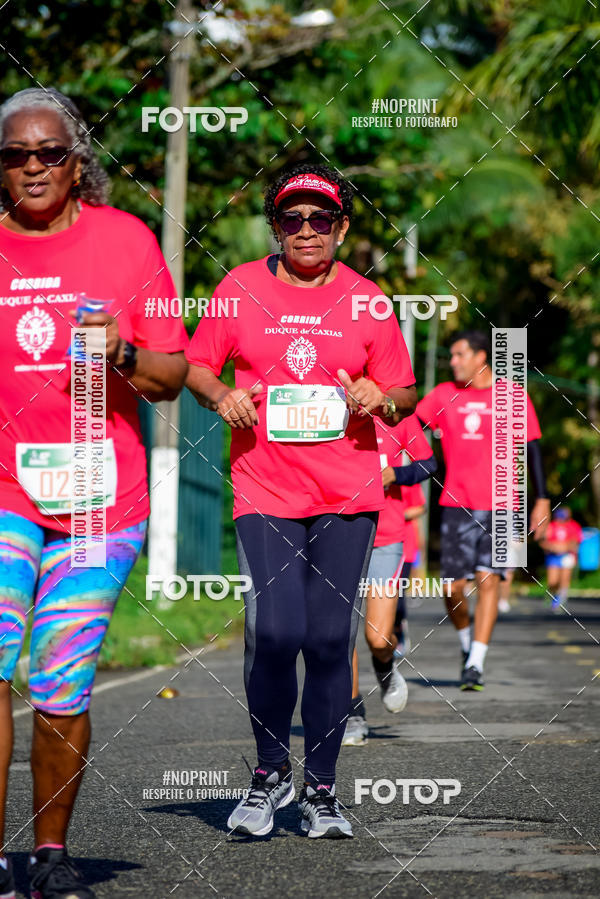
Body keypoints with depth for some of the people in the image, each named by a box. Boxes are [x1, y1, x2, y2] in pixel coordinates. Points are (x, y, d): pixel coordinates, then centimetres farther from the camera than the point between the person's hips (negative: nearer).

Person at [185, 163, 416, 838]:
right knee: (274, 630, -14)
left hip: (348, 494, 1)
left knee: (329, 638, 0)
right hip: (264, 489, -1)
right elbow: (196, 366, 12)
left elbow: (404, 393, 12)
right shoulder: (240, 288, 4)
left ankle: (320, 788, 14)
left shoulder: (366, 300, 6)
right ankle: (270, 771, 8)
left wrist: (380, 400, -10)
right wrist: (222, 396, -8)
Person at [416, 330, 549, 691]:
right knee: (454, 587, -2)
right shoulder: (444, 395, 8)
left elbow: (532, 448, 5)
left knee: (488, 580, -10)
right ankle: (468, 642, 26)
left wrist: (542, 499, 2)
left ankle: (476, 664, -8)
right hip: (457, 505, 2)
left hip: (500, 506, -2)